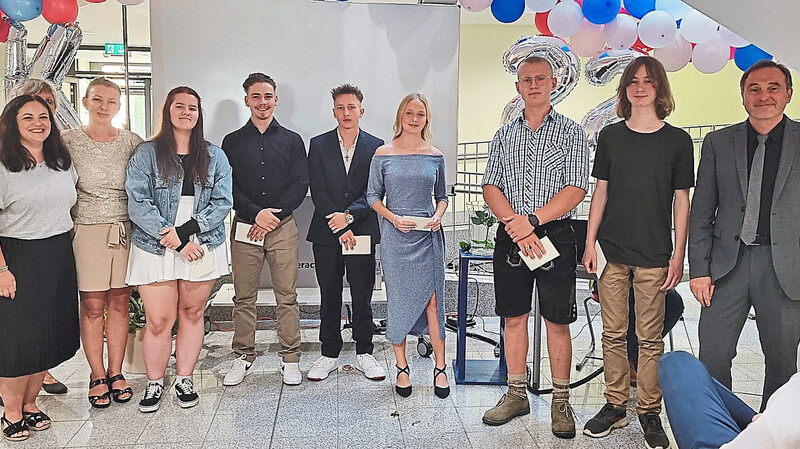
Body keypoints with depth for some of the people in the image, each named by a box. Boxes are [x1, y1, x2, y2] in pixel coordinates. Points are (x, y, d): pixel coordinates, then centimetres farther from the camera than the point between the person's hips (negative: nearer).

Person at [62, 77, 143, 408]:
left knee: (119, 303, 7)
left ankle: (116, 373, 20)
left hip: (125, 229, 2)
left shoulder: (132, 142, 7)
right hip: (86, 229, -2)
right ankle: (97, 375, 17)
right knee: (92, 306, 2)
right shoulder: (68, 141, 1)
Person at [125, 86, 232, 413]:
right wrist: (178, 242, -16)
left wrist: (186, 229, -14)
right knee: (158, 321, 0)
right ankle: (154, 383, 20)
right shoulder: (147, 154, 1)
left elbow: (223, 202, 0)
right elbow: (138, 204, -8)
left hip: (203, 247, 2)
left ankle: (184, 380, 25)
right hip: (155, 249, -2)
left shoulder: (214, 157, 8)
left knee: (192, 314, 10)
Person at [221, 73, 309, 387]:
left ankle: (290, 358, 10)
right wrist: (256, 213, -12)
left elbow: (300, 185, 1)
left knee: (287, 296, 1)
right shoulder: (232, 142, 10)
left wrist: (274, 216, -10)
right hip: (244, 227, 1)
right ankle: (243, 357, 17)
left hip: (283, 227, 0)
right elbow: (228, 188, 2)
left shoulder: (291, 140, 9)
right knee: (244, 297, 5)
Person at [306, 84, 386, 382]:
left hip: (362, 231, 0)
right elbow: (317, 191, -2)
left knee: (362, 296, 6)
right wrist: (339, 228, -11)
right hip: (326, 234, 1)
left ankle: (364, 353, 19)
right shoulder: (319, 145, 5)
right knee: (329, 296, 8)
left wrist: (349, 215, -16)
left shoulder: (375, 146, 5)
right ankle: (329, 355, 20)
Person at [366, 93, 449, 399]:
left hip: (428, 235, 1)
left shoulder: (435, 156, 7)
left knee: (432, 300, -2)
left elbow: (442, 196, 14)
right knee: (399, 301, 4)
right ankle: (401, 367, 17)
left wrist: (438, 216, -5)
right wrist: (394, 218, -11)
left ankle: (440, 368, 10)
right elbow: (373, 196, 5)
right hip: (395, 235, -1)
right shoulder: (383, 154, 2)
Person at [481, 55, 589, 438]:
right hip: (510, 237, 3)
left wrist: (533, 220, -17)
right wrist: (515, 225, -11)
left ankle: (560, 401, 15)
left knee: (557, 323, 2)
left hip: (555, 235, -3)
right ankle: (516, 394, 22)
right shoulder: (504, 135, 11)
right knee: (514, 318, 10)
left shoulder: (570, 133, 2)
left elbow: (575, 190, -8)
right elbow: (491, 188, 4)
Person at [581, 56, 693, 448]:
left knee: (650, 338, 4)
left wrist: (678, 254, -2)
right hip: (612, 252, 2)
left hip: (654, 256, -2)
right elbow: (600, 192, 9)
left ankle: (649, 412, 17)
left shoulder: (677, 140, 2)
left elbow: (681, 200, 3)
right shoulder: (610, 136, 7)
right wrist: (590, 243, 3)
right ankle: (615, 406, 20)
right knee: (613, 334, 8)